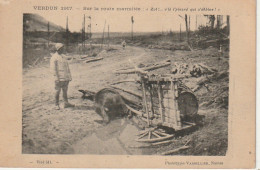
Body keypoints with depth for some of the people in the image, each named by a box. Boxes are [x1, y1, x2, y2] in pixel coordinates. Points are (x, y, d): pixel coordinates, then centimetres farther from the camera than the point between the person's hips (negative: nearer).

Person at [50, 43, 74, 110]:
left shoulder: (62, 56, 18)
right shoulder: (54, 57, -7)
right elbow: (53, 68, -13)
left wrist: (69, 77, 16)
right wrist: (56, 78, -20)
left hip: (66, 77, 8)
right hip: (59, 78, -7)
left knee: (65, 90, 10)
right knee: (57, 91, -3)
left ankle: (66, 103, 16)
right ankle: (56, 105, 2)